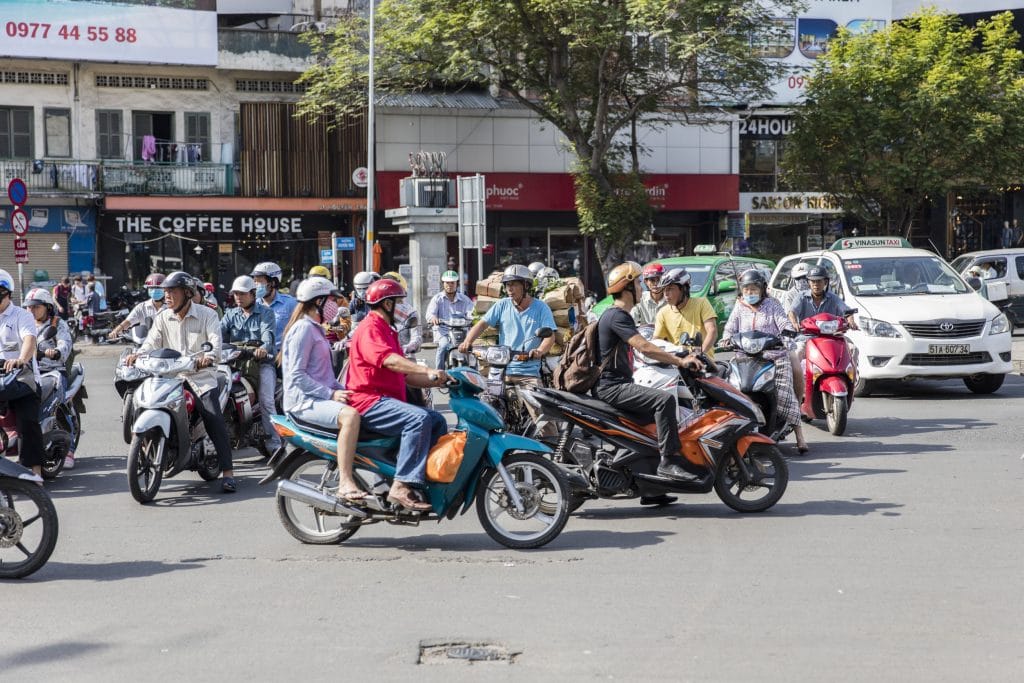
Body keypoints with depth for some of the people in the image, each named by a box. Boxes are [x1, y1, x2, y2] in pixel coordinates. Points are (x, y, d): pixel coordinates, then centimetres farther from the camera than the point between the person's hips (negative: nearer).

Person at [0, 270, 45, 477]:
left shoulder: (21, 316, 1)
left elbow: (29, 340, -18)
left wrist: (21, 359, -38)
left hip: (21, 376, -5)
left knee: (27, 422, -20)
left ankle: (35, 470, -23)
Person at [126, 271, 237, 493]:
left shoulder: (207, 315, 0)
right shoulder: (162, 318, 11)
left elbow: (216, 342, -14)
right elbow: (152, 343, 1)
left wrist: (208, 356, -36)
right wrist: (138, 355, -21)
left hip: (201, 377, -4)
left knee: (214, 418, -20)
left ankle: (227, 472, -20)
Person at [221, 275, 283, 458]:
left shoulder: (265, 313, 5)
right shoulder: (230, 315, 17)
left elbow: (268, 334, -14)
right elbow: (220, 333, 0)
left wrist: (264, 348, -38)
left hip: (262, 362, -4)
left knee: (266, 401, -21)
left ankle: (275, 444, -22)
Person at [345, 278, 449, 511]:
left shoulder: (387, 331, 26)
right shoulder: (370, 328, -9)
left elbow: (405, 374, 24)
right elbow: (389, 361, -28)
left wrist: (437, 382, 10)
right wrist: (428, 371, -35)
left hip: (385, 400, 11)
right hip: (368, 401, -11)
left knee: (438, 422, 6)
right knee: (420, 419, -30)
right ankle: (402, 487, -35)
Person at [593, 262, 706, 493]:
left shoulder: (620, 316, 21)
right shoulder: (616, 316, -14)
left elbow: (644, 348, 22)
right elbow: (644, 347, -24)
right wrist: (680, 361, -25)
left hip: (618, 385, 11)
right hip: (611, 386, -11)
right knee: (665, 399, -27)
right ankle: (669, 461, -28)